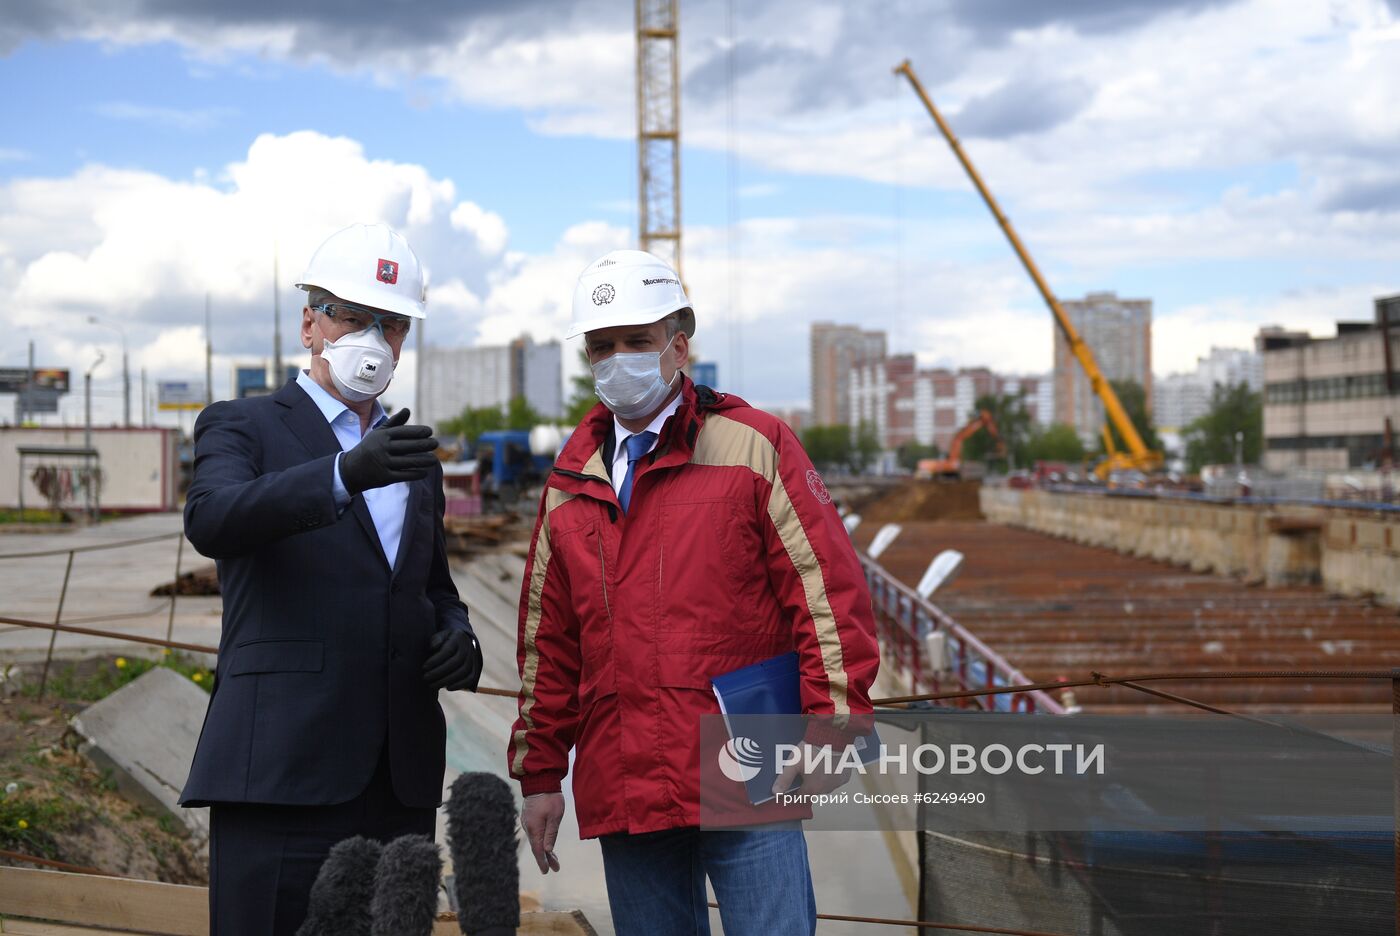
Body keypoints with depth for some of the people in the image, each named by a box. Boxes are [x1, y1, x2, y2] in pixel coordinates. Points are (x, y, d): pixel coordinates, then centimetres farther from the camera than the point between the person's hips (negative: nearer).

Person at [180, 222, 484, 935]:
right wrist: (347, 472, -34)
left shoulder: (414, 458, 21)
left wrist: (457, 636, 4)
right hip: (282, 766, -5)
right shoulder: (241, 427, 4)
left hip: (402, 776, 5)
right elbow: (211, 521, -18)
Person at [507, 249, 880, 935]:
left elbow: (827, 589, -4)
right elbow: (547, 640, 17)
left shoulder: (754, 447, 0)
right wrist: (540, 774, 15)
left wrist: (832, 725, -10)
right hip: (620, 793, 5)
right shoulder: (570, 484, 14)